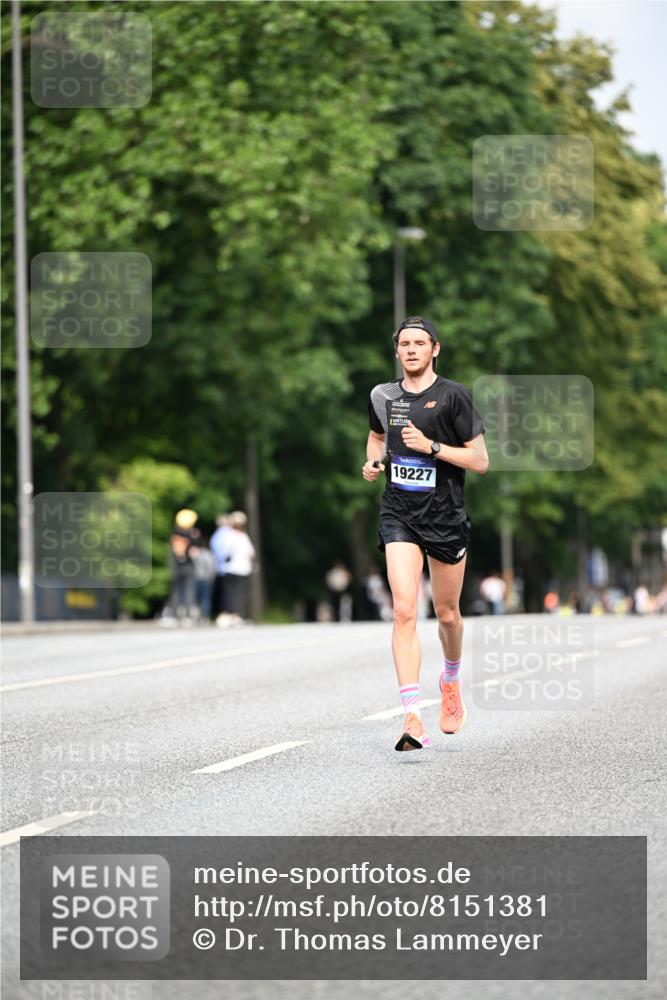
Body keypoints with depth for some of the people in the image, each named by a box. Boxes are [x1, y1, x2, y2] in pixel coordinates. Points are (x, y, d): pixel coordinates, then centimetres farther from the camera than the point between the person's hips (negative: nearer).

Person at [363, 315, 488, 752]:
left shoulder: (453, 396, -7)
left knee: (447, 613, 12)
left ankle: (452, 679, 45)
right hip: (399, 517, 1)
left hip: (446, 519, -1)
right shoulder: (384, 396, 5)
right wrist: (374, 461, 7)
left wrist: (431, 446, -18)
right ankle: (413, 719, -20)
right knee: (404, 611, -15)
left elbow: (480, 460, -8)